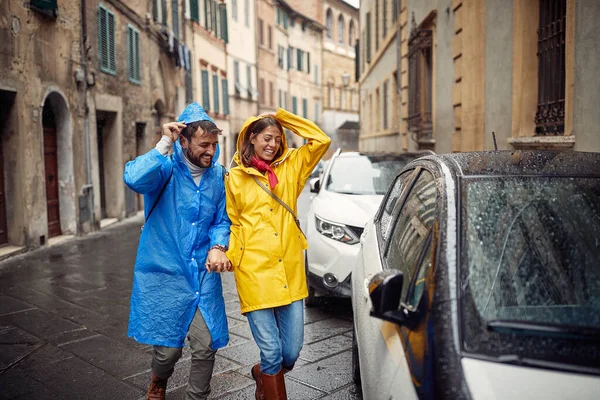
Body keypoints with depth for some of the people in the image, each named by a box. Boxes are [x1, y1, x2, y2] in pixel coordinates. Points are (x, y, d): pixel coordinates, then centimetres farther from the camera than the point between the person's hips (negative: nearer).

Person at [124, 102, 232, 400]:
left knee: (205, 347, 2)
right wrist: (164, 143, -26)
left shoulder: (218, 176, 2)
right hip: (165, 274, -3)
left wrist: (218, 246, -12)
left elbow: (222, 220, 8)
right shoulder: (166, 170, -10)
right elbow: (134, 179, -31)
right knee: (168, 348, 8)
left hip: (204, 275, 3)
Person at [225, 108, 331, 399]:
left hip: (290, 271, 3)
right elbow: (229, 222, 8)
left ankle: (262, 375, 41)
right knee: (272, 352, -1)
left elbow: (321, 141, 6)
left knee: (292, 352, 9)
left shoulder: (290, 167, 12)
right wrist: (227, 254, -9)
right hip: (254, 272, -3)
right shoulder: (235, 178, 5)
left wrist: (282, 117, 5)